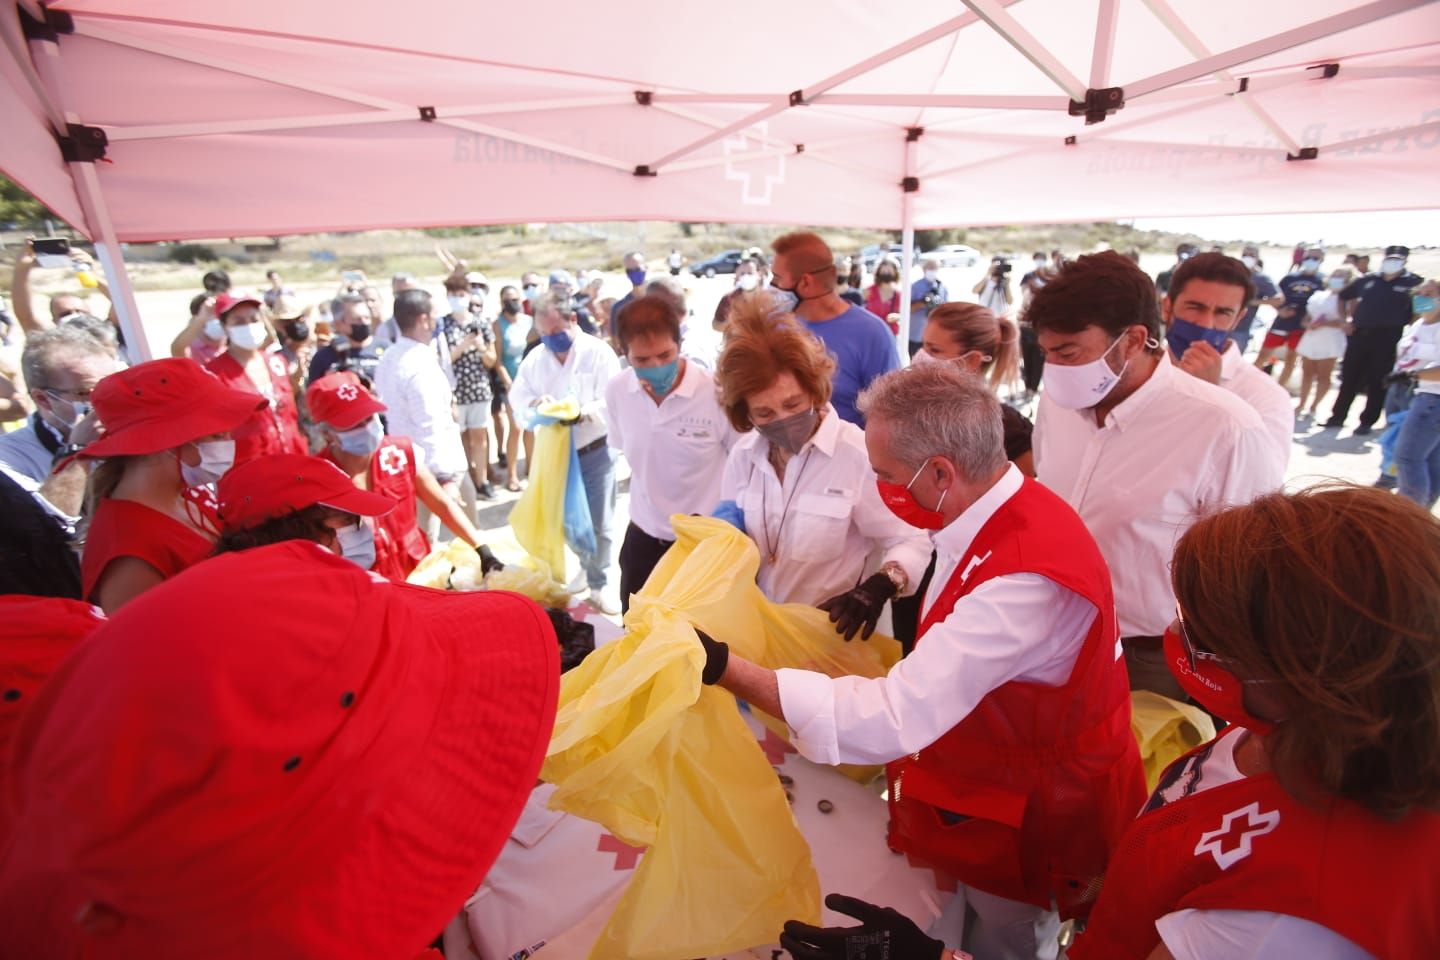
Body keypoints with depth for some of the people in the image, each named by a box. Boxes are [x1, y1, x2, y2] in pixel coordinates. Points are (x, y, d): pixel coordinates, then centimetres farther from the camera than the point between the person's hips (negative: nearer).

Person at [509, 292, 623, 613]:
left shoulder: (598, 352, -9)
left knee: (598, 523, 5)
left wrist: (585, 412, -35)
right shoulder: (535, 358, 4)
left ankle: (599, 583, 23)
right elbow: (517, 396, 4)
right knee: (562, 520, 14)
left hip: (594, 452, -4)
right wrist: (534, 403, -18)